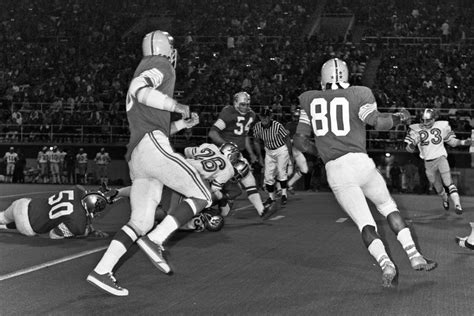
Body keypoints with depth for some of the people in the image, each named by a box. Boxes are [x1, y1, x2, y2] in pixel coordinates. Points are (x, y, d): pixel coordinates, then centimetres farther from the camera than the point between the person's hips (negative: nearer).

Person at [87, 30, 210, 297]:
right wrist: (179, 107, -10)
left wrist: (182, 124, 27)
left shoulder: (145, 71, 33)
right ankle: (156, 240, -16)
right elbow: (141, 91, -19)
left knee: (141, 222, 6)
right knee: (202, 196, -6)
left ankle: (101, 271, -3)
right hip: (152, 146, -9)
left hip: (136, 155, 9)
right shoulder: (159, 65, 4)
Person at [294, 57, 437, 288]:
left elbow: (300, 141, 10)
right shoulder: (358, 95, 1)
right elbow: (378, 123, -11)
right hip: (359, 162, -1)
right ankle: (414, 256, 11)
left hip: (335, 171, 1)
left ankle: (385, 263, -19)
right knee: (388, 207, 18)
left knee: (365, 223, 3)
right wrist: (400, 117, 8)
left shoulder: (309, 100, 11)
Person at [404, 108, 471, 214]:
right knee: (438, 188, 13)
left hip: (441, 158, -2)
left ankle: (457, 205, -21)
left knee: (448, 182, -20)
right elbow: (409, 149, -2)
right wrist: (412, 146, -25)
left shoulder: (442, 126, -1)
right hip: (428, 163, 2)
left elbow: (451, 141, 7)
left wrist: (463, 142, -10)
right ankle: (445, 199, 43)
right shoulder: (416, 129, -2)